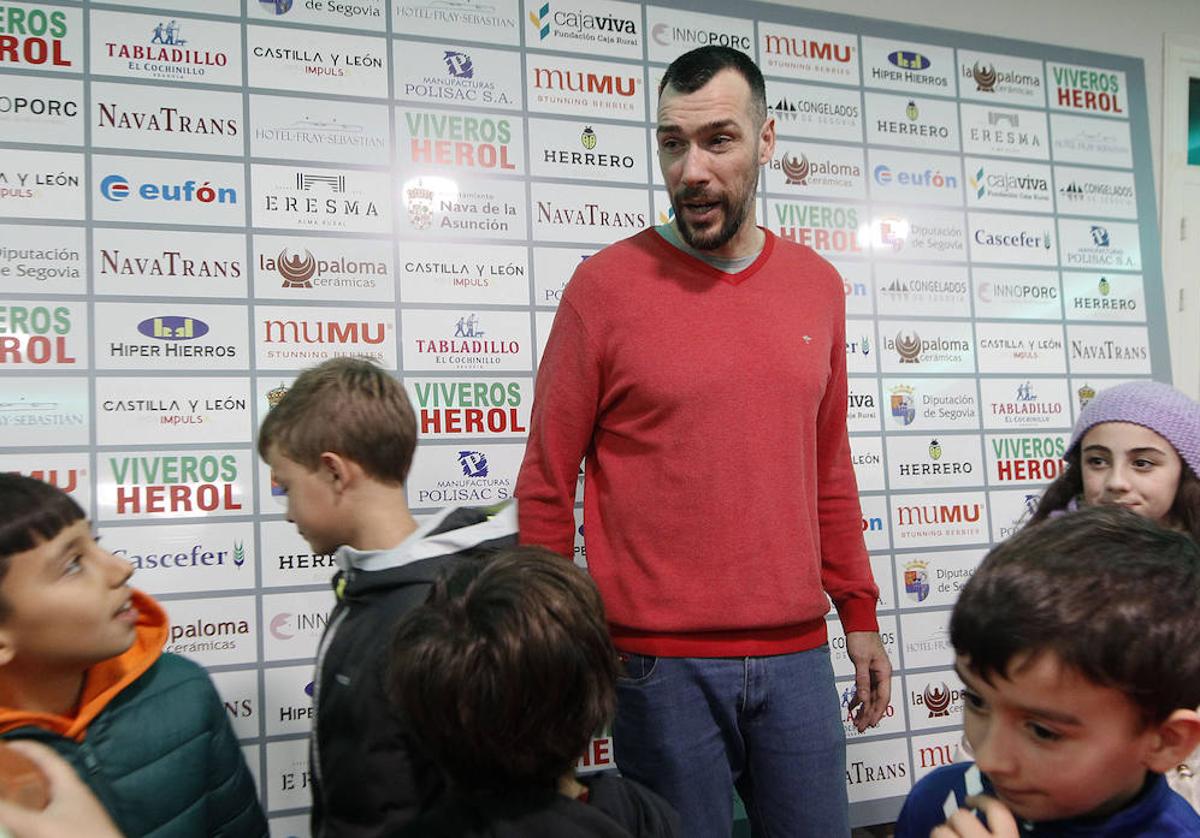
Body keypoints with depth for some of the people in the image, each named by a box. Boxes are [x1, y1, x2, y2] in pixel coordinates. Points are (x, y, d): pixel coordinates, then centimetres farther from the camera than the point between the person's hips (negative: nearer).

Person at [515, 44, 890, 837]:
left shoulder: (817, 285, 6)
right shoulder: (607, 283, -6)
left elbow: (830, 469, 14)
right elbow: (547, 484, -3)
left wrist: (860, 614, 13)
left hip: (796, 654, 4)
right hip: (660, 663, -3)